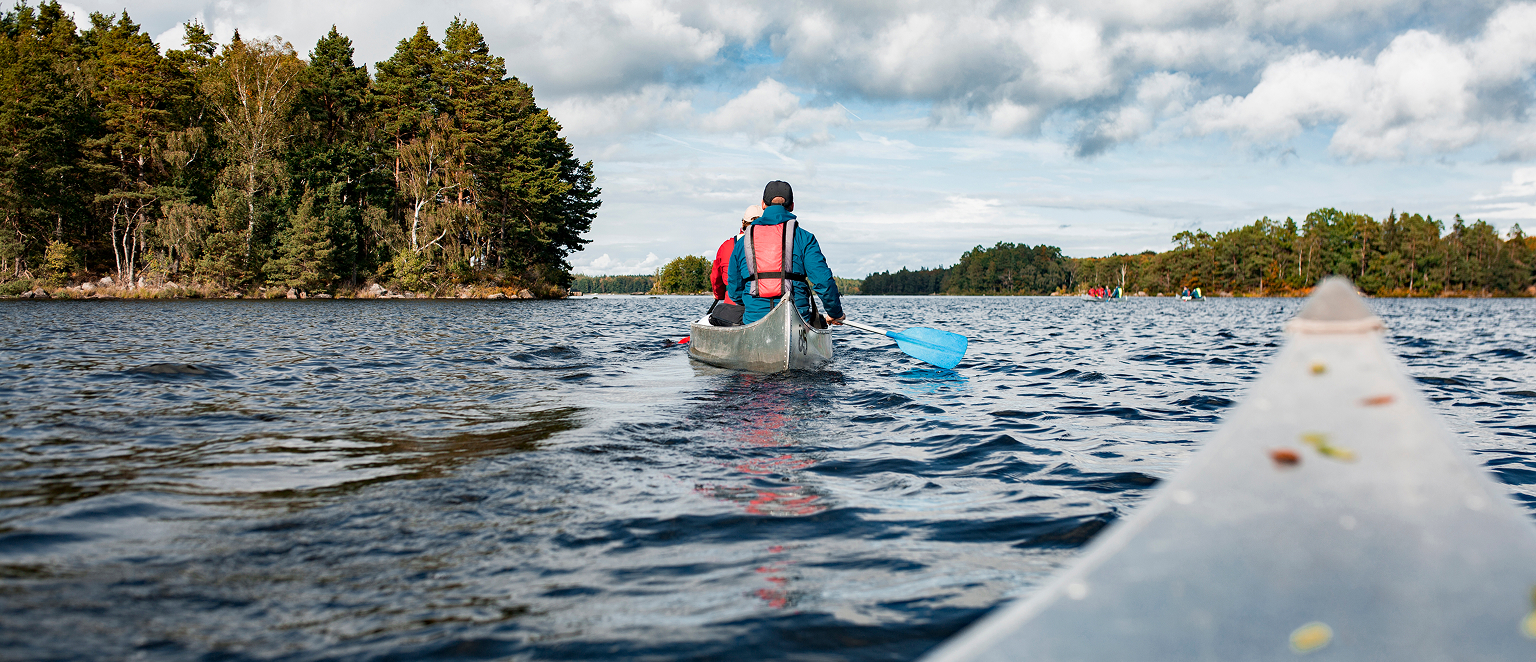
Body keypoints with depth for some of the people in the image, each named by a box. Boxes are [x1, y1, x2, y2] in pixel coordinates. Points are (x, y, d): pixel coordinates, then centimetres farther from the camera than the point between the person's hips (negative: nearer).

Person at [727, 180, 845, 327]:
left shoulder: (742, 242, 11)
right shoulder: (803, 238, 1)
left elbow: (734, 291, 15)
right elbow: (823, 281, -5)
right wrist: (835, 313, 10)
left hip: (753, 322, 2)